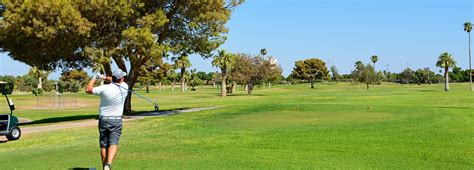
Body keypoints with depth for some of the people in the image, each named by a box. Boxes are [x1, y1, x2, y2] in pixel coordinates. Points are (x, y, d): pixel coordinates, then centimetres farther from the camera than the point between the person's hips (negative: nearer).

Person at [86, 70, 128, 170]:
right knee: (113, 144, -8)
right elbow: (119, 82, 19)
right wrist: (105, 77, 15)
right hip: (116, 120, -1)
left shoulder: (104, 88, -10)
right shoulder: (124, 87, -4)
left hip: (103, 120, 1)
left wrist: (95, 78, 13)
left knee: (103, 145, 11)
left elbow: (88, 90, 4)